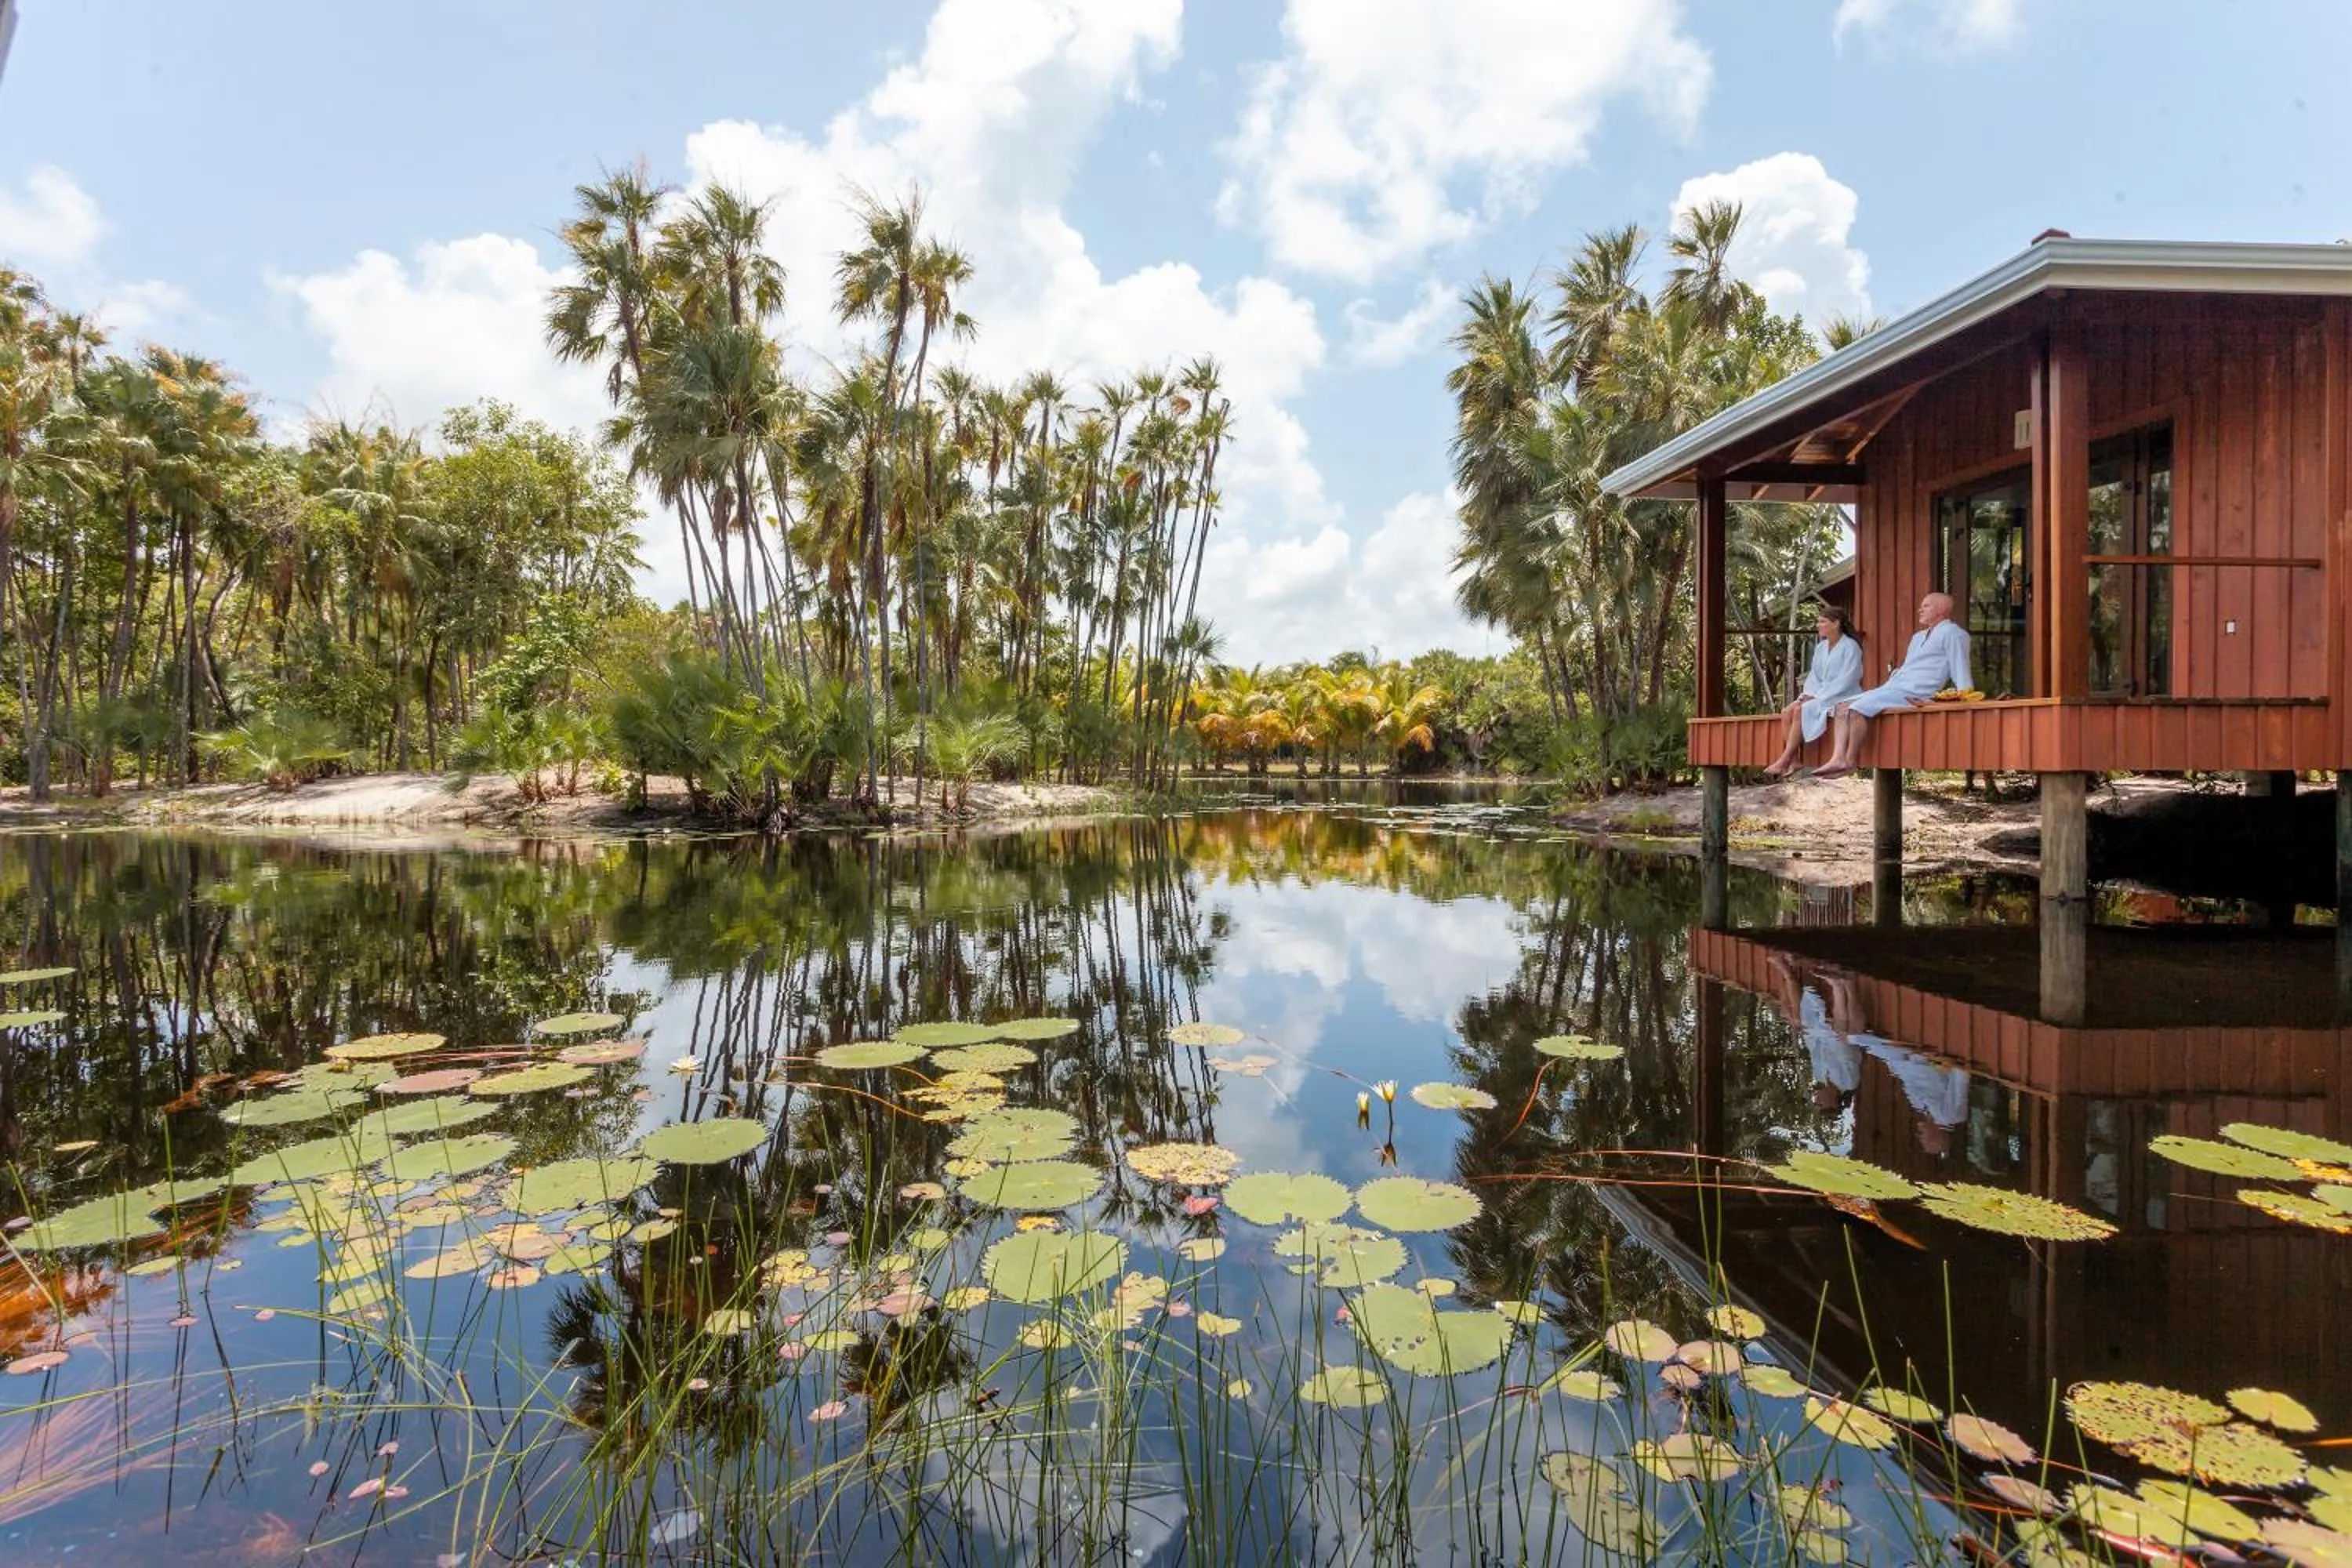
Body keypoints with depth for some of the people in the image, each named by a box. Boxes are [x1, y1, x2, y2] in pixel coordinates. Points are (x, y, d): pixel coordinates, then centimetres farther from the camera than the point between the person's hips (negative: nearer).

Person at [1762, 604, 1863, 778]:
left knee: (1800, 711, -30)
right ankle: (1793, 762, -27)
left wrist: (1817, 697, -19)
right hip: (1819, 696, 7)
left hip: (1842, 698, -7)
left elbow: (1845, 681, -15)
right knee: (1786, 712, -19)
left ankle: (1783, 762, -31)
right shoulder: (1820, 648, 15)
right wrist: (1807, 695, -4)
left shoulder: (1850, 647, -8)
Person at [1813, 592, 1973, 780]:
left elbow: (1960, 670, -6)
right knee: (1844, 706, -7)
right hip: (1892, 688, 10)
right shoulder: (1919, 636, 28)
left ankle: (1851, 760, -17)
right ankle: (1838, 759, -22)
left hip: (1912, 694, -10)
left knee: (1858, 708, -28)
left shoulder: (1951, 633, 0)